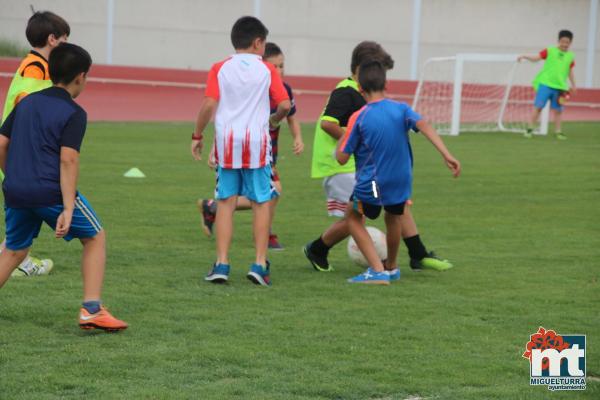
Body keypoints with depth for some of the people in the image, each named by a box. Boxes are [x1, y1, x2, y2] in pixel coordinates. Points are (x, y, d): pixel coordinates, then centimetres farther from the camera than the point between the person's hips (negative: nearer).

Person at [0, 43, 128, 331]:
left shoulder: (27, 102, 14)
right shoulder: (74, 113, -5)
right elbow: (68, 159, -15)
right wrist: (68, 209, -19)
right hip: (51, 191, -6)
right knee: (95, 238, 13)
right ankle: (91, 310, 4)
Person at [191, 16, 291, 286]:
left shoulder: (220, 69, 3)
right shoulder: (267, 70, 2)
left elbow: (209, 104, -5)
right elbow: (285, 105, -3)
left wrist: (197, 136, 5)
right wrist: (274, 120, 18)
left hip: (227, 142, 1)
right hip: (257, 142, -1)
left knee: (226, 202, 6)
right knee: (262, 203, 6)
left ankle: (221, 264, 1)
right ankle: (260, 264, 0)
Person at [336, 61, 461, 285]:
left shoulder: (358, 118, -11)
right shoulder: (401, 110, -3)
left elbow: (342, 158, -10)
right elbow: (423, 126, -21)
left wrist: (343, 136, 10)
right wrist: (447, 155, -27)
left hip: (371, 185, -4)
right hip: (401, 181, 4)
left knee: (353, 217, 19)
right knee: (394, 218, 30)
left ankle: (378, 271, 5)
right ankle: (391, 267, 47)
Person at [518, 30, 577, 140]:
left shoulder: (570, 57, 9)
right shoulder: (549, 51, 1)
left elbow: (570, 72, 17)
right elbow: (536, 58, -3)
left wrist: (573, 85, 14)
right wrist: (525, 56, -18)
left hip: (560, 87, 3)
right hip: (545, 84, -3)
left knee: (558, 110, 4)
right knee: (538, 106, -4)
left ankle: (558, 131, 17)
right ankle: (530, 129, 5)